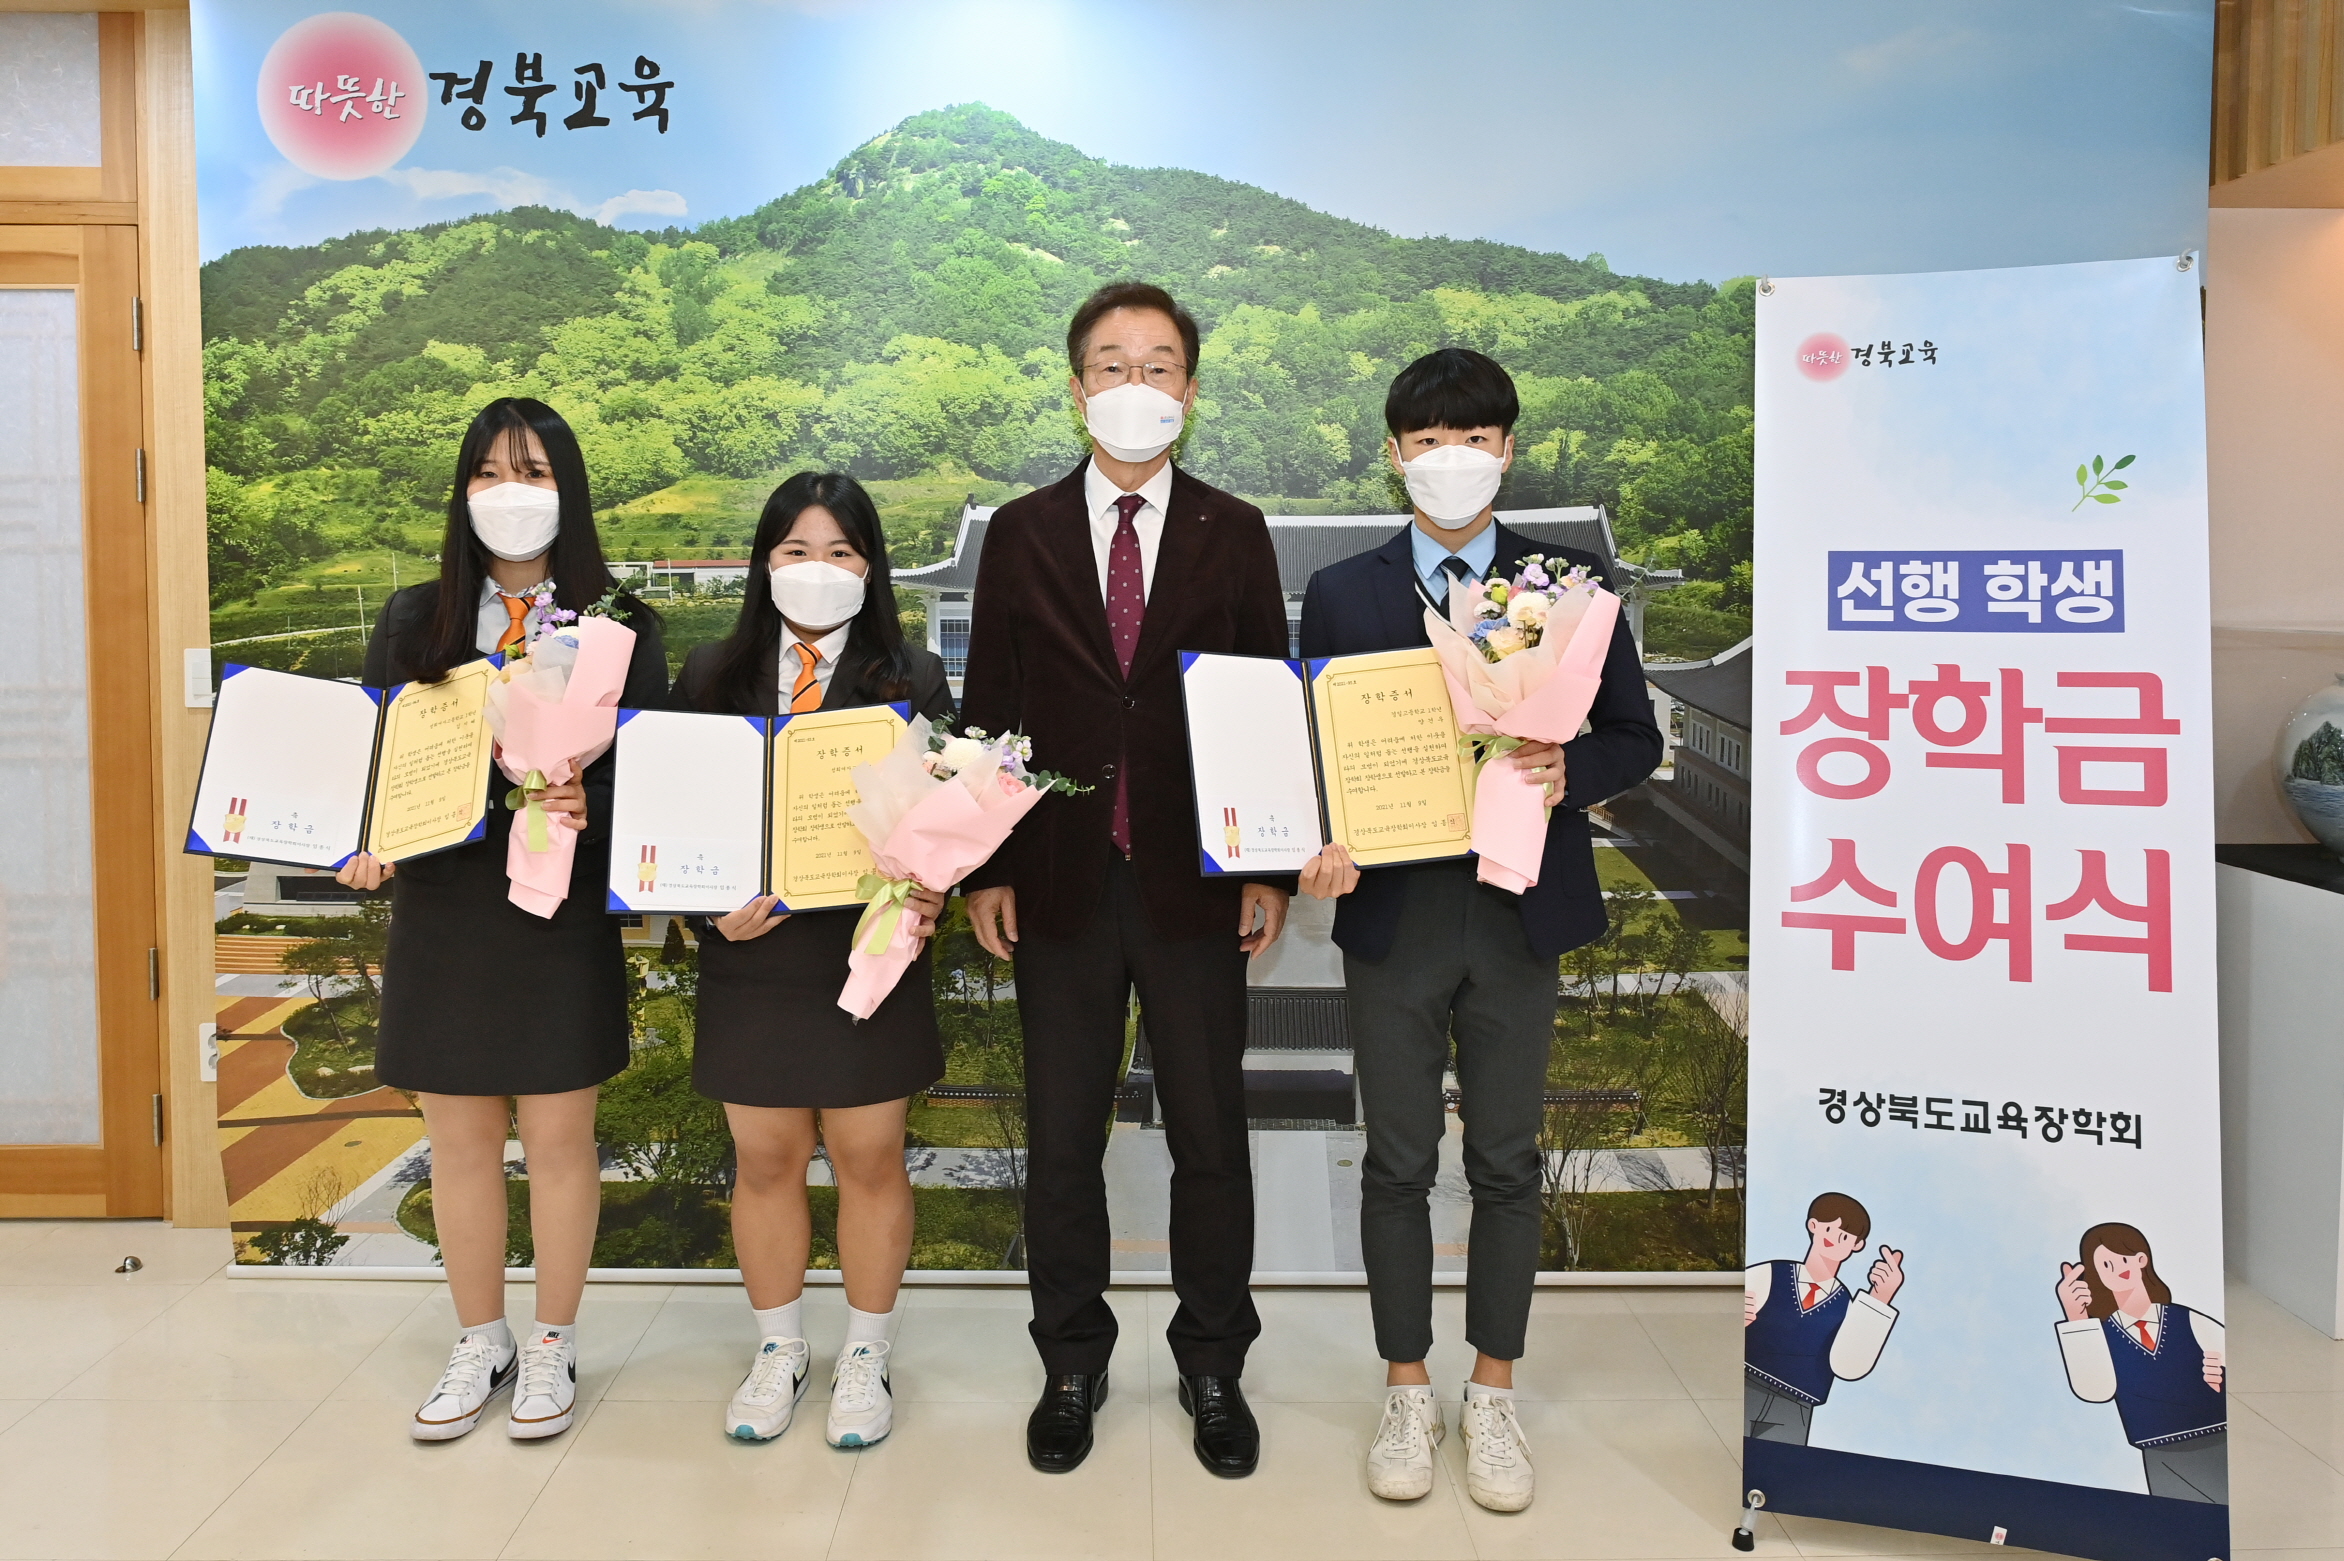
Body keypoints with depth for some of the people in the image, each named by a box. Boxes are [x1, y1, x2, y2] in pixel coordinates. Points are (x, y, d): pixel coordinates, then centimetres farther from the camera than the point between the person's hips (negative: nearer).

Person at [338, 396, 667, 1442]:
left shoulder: (619, 624, 1)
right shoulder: (413, 620, 8)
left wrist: (584, 808, -22)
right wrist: (367, 846, -11)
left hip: (564, 914, -2)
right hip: (440, 912, 3)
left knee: (558, 1136, 7)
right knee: (460, 1141, 11)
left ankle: (553, 1345, 25)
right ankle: (479, 1346, 29)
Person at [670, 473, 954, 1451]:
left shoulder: (914, 678, 2)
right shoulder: (713, 674, 5)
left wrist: (928, 895, -18)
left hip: (868, 956, -1)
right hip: (750, 957, 2)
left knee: (869, 1158, 8)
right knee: (764, 1159, 12)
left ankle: (865, 1356, 26)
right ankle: (777, 1351, 31)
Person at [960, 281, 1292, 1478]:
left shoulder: (1235, 536, 4)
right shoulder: (1020, 533, 5)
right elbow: (987, 709, 4)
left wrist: (1269, 871, -1)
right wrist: (986, 870, -1)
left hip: (1195, 884, 0)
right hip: (1062, 883, 1)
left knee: (1210, 1136, 9)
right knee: (1062, 1141, 11)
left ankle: (1213, 1368, 27)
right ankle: (1071, 1368, 28)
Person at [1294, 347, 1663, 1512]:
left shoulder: (1570, 585, 3)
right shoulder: (1342, 593, 3)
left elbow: (1634, 736, 5)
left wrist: (1567, 773, -17)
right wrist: (1325, 848, -14)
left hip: (1520, 909, 0)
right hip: (1391, 911, 0)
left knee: (1506, 1163, 11)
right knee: (1398, 1164, 10)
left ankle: (1493, 1396, 28)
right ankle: (1407, 1393, 27)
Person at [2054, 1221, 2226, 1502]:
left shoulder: (2192, 1323, 0)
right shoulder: (2098, 1336, -1)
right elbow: (2095, 1392, -22)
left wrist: (2225, 1379, -21)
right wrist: (2075, 1318, -30)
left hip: (2222, 1453, 0)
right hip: (2165, 1467, 0)